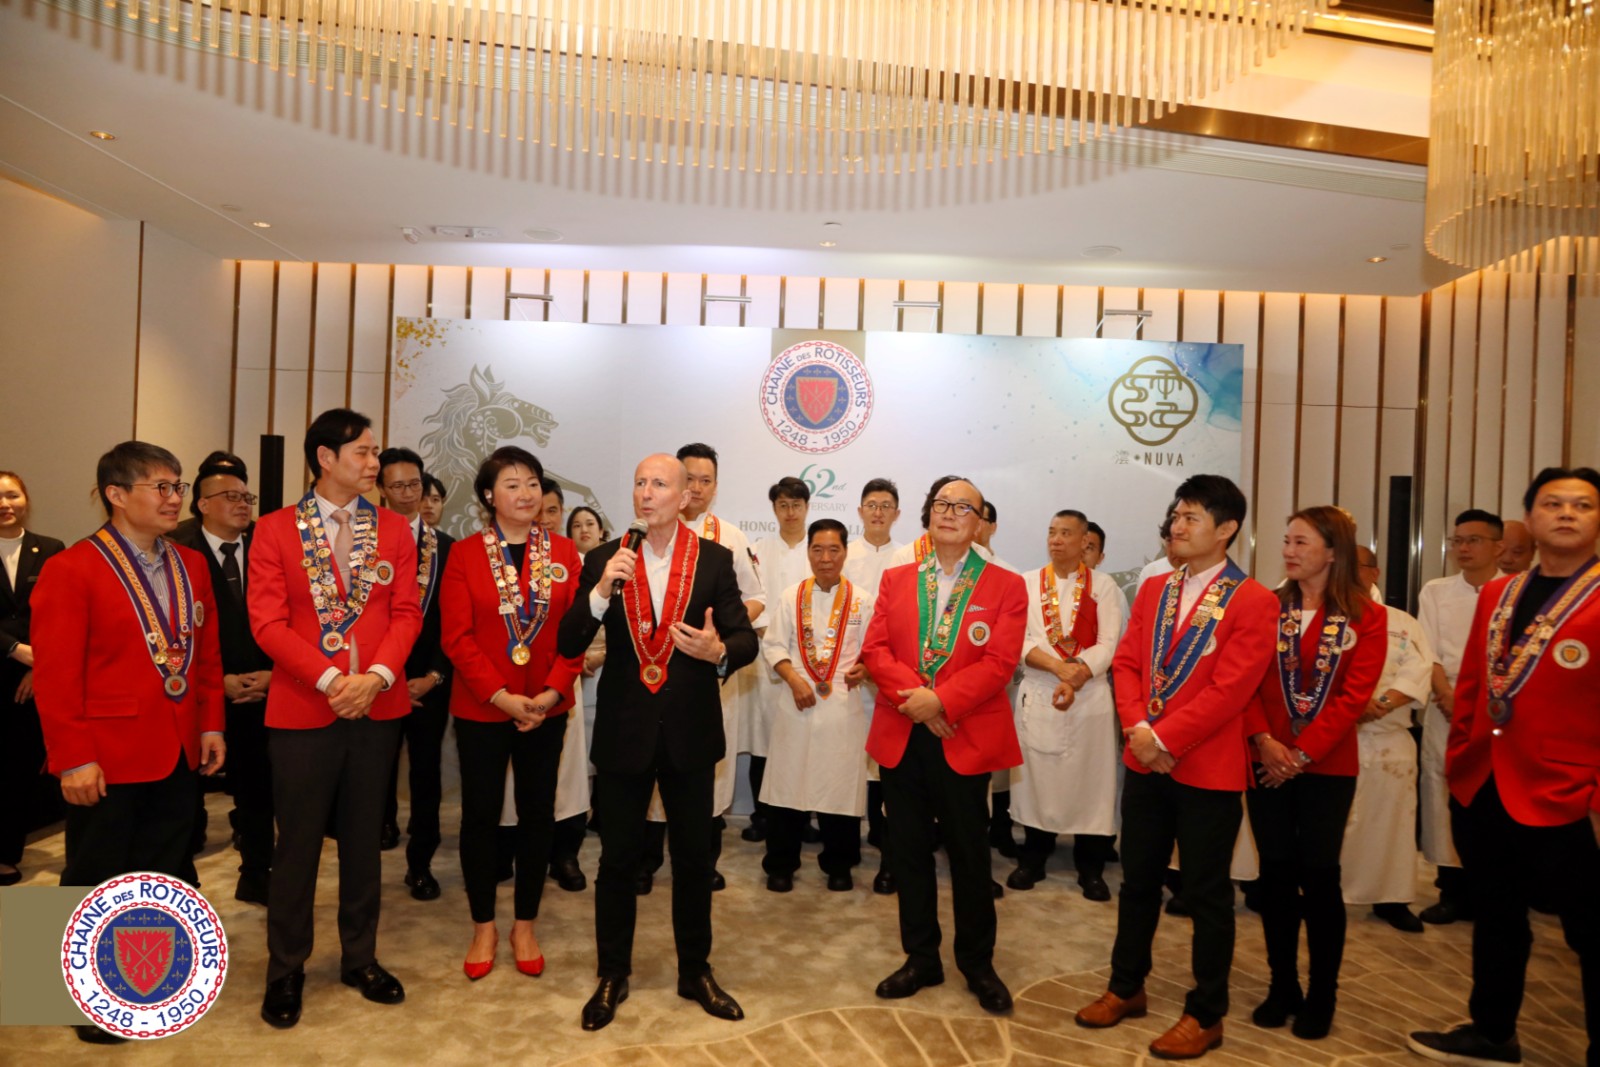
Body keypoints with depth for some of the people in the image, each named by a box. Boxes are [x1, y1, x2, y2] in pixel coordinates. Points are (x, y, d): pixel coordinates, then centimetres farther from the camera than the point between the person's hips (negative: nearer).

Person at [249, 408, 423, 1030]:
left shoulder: (393, 529, 5)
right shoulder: (275, 529, -1)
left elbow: (406, 612, 1)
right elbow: (267, 622, -8)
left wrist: (377, 675, -15)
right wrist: (329, 680, -17)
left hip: (378, 706, 3)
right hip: (302, 708, -2)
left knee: (364, 838, 13)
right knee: (298, 843, 8)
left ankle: (360, 957, 28)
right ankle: (286, 969, 25)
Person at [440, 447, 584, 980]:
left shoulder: (562, 552, 2)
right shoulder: (464, 555, -2)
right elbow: (457, 637, -8)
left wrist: (551, 693, -14)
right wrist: (501, 696, -16)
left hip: (546, 709, 2)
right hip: (480, 709, -1)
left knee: (538, 814, 9)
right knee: (480, 814, 9)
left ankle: (525, 924, 26)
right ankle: (483, 925, 27)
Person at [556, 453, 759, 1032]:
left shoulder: (714, 559, -3)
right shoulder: (605, 560, -3)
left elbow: (746, 638, -6)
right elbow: (568, 645, -8)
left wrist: (719, 651, -29)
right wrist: (602, 590, -25)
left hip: (690, 729, 0)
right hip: (622, 730, 0)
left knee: (694, 856, 14)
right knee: (618, 858, 12)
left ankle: (696, 971, 33)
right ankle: (612, 974, 32)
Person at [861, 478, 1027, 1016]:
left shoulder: (1006, 586, -1)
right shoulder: (895, 579, 9)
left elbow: (999, 662, -11)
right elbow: (875, 648, -1)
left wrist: (940, 701, -20)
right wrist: (913, 696, -16)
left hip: (964, 739, -3)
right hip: (900, 736, 3)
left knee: (969, 856, 9)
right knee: (909, 853, 12)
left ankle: (978, 964, 28)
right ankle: (921, 958, 29)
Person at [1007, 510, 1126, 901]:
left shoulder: (1103, 586, 3)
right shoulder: (1028, 583, 5)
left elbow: (1108, 644, -5)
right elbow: (1018, 640, -5)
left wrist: (1076, 678, -19)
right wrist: (1059, 667, -20)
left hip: (1091, 697, -1)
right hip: (1037, 694, 1)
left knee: (1091, 781, 4)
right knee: (1037, 779, 7)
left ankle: (1090, 867, 18)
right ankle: (1032, 860, 22)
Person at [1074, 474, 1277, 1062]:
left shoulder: (1254, 602, -11)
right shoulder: (1153, 589, 9)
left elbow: (1228, 690, -18)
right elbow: (1126, 663, 6)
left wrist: (1164, 737, -18)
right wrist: (1137, 728, -9)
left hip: (1208, 769, -6)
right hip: (1144, 763, 6)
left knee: (1207, 894, 8)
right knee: (1138, 882, 17)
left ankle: (1205, 1015, 25)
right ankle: (1126, 988, 34)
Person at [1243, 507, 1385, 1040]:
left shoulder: (1366, 617, -2)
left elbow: (1354, 694, -9)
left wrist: (1303, 753, -14)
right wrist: (1265, 741, -14)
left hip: (1327, 766, -2)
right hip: (1268, 762, 2)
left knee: (1319, 875, 3)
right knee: (1275, 872, 7)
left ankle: (1322, 996, 19)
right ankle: (1282, 986, 21)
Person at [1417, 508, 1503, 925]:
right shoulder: (1435, 592, 9)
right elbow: (1428, 652, 3)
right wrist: (1447, 695, -13)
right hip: (1446, 712, 2)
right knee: (1445, 797, 3)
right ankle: (1453, 891, 13)